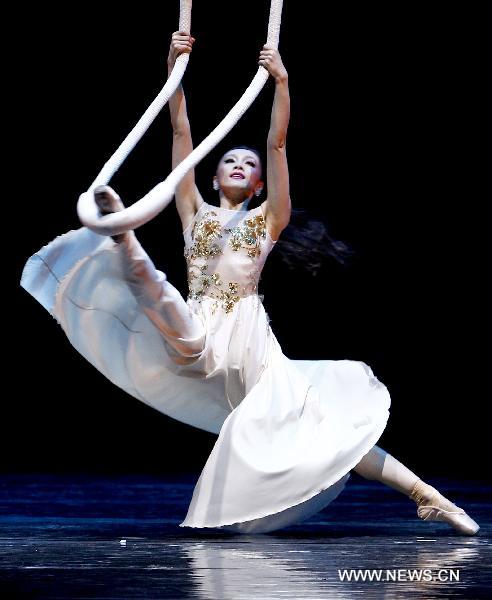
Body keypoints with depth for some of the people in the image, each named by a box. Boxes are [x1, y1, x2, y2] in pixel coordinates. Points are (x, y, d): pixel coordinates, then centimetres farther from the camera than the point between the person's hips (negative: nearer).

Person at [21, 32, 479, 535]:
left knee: (322, 422, -7)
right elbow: (181, 132, 13)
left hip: (249, 339, 0)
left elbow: (278, 143, 6)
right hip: (201, 340, 0)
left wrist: (281, 81, -3)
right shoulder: (195, 213, 20)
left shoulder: (267, 219, 17)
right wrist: (174, 67, 5)